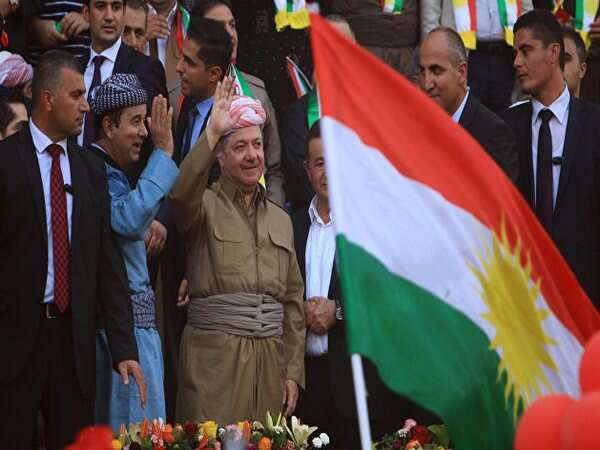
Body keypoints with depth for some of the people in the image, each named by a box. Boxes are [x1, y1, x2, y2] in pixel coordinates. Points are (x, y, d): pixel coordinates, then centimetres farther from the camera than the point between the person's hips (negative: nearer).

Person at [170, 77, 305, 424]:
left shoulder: (280, 219, 18)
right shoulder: (205, 206, 3)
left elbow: (293, 300, 17)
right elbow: (182, 194, -24)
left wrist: (294, 371, 10)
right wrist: (212, 134, -31)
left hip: (270, 356, 5)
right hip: (215, 353, -4)